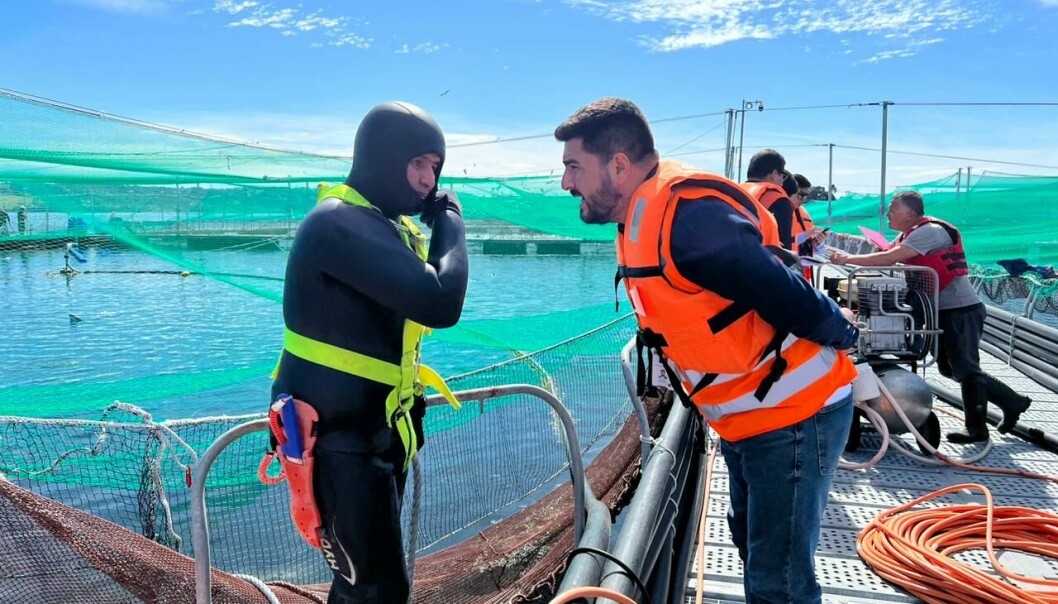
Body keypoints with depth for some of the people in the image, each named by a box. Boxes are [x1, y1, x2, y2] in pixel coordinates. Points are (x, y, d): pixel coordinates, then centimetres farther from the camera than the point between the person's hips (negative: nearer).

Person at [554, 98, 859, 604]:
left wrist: (840, 334, -9)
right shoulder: (641, 218, 5)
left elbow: (782, 294, -24)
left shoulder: (689, 214, -28)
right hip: (744, 417, 10)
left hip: (794, 413, -10)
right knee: (756, 549, 26)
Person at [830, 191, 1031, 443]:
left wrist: (849, 259, -25)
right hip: (945, 310, 10)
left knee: (965, 370, -1)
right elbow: (885, 254, 4)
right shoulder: (911, 234, 11)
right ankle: (1012, 402, 28)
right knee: (951, 368, 16)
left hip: (961, 310, -10)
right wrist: (846, 254, -6)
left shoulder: (930, 232, -20)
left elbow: (889, 259, -28)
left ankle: (977, 429, 12)